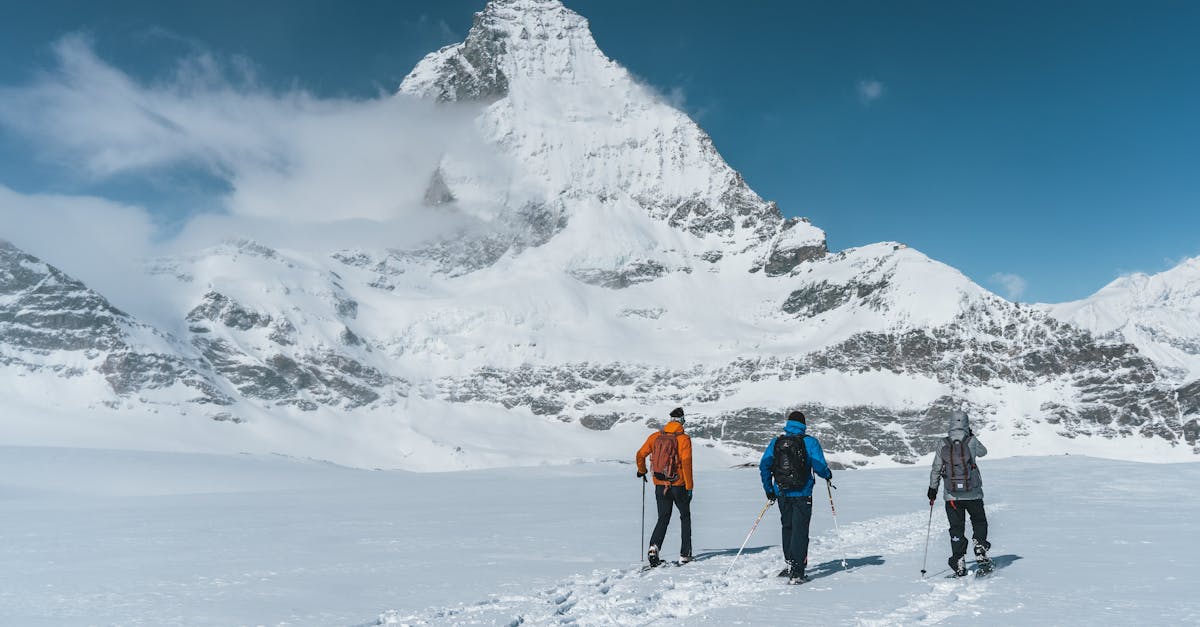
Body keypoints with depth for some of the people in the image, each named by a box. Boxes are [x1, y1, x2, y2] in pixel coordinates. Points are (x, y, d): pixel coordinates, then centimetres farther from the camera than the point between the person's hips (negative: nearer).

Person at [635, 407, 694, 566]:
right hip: (678, 485, -3)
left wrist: (641, 471, 22)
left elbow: (640, 454, 3)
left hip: (660, 485, 3)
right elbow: (686, 462, -16)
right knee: (685, 517, 16)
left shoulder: (655, 436, 2)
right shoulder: (684, 439, -9)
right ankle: (684, 555, 14)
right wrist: (689, 486, -12)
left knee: (663, 519, 12)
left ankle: (654, 546, -12)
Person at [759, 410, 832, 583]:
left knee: (788, 527, 20)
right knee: (800, 530, -1)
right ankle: (796, 573, -6)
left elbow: (764, 465, 1)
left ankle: (790, 564, 27)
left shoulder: (775, 442, 5)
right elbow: (819, 465, -13)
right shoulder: (809, 442, -4)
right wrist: (828, 475, 9)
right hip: (802, 494, -3)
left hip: (782, 493, 4)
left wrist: (769, 489, 10)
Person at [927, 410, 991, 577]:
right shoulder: (972, 441, -9)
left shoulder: (943, 444, -5)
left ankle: (959, 563, 7)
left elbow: (936, 470, 0)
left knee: (957, 529, 9)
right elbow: (983, 452, 14)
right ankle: (980, 551, 12)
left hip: (951, 495, 1)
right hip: (973, 493, -1)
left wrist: (933, 489, 11)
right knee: (979, 522, 23)